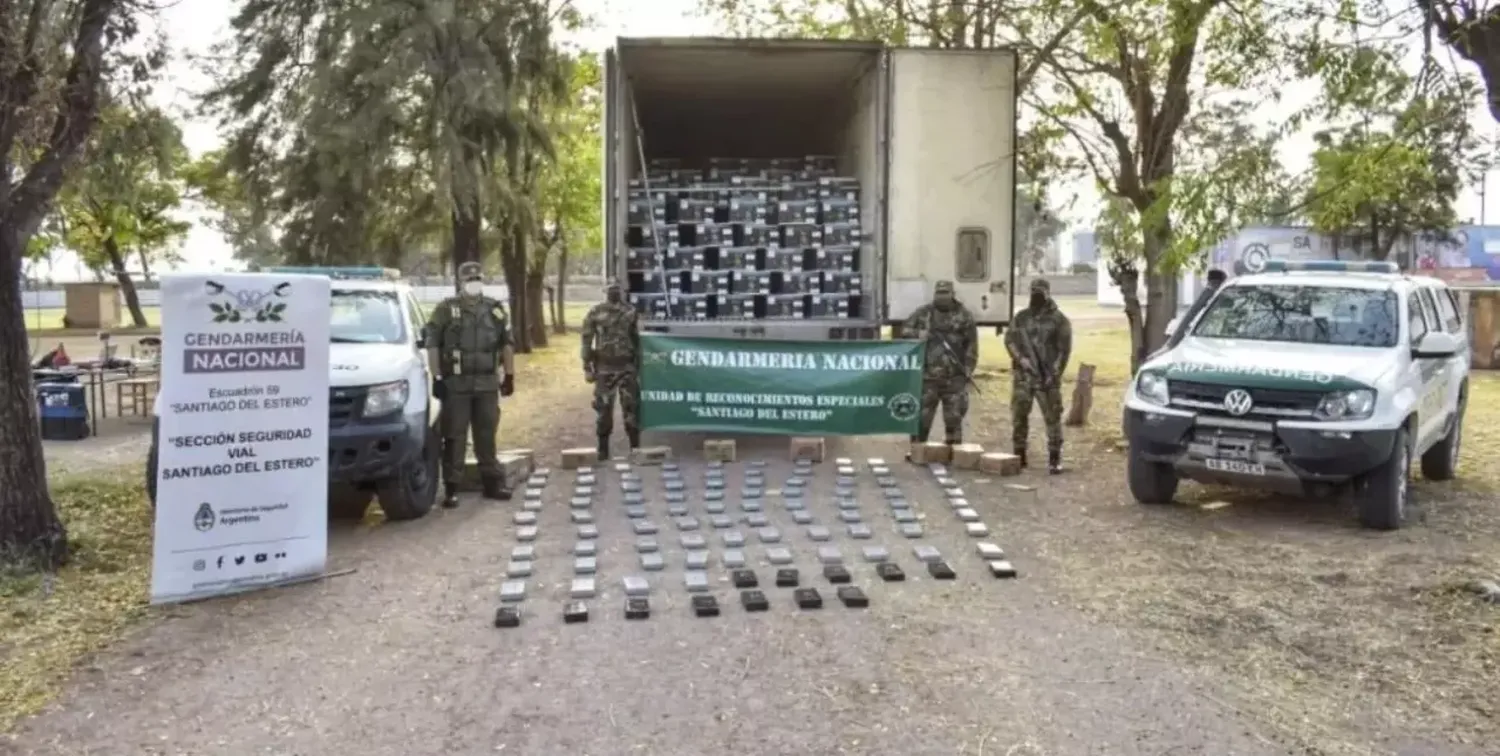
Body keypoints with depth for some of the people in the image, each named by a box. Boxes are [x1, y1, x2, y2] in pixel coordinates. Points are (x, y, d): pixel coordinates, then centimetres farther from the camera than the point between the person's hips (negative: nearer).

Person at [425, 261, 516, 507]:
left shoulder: (495, 309, 10)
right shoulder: (446, 309, -2)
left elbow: (506, 344, 13)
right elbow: (432, 345, -5)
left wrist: (509, 376, 8)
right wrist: (437, 378, -11)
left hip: (487, 383, 3)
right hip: (455, 384, -3)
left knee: (487, 436, 10)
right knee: (454, 437, 0)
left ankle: (493, 482, 17)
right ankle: (451, 488, 5)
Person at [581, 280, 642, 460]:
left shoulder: (631, 312, 6)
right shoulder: (595, 314, -2)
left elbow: (637, 340, 12)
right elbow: (587, 341, -1)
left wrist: (639, 366, 11)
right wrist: (587, 368, -6)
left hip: (627, 367, 2)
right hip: (604, 368, -2)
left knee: (631, 407, 2)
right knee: (603, 408, 3)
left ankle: (635, 448, 11)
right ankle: (603, 449, 13)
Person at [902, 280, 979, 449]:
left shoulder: (964, 315, 4)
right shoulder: (923, 313, 7)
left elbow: (972, 344, 3)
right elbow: (905, 331, 12)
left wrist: (969, 368, -6)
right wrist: (918, 334, -9)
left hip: (955, 377, -1)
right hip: (928, 375, 1)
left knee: (954, 417, 4)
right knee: (921, 415, 4)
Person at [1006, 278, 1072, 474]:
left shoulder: (1059, 320, -1)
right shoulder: (1021, 317, 12)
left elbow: (1064, 349, -4)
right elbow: (1009, 339, 9)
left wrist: (1055, 374, -12)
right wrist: (1020, 357, -9)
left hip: (1047, 377, -4)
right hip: (1022, 375, 4)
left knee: (1052, 417, -2)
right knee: (1019, 415, 6)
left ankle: (1054, 458, 3)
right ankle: (1019, 454, 16)